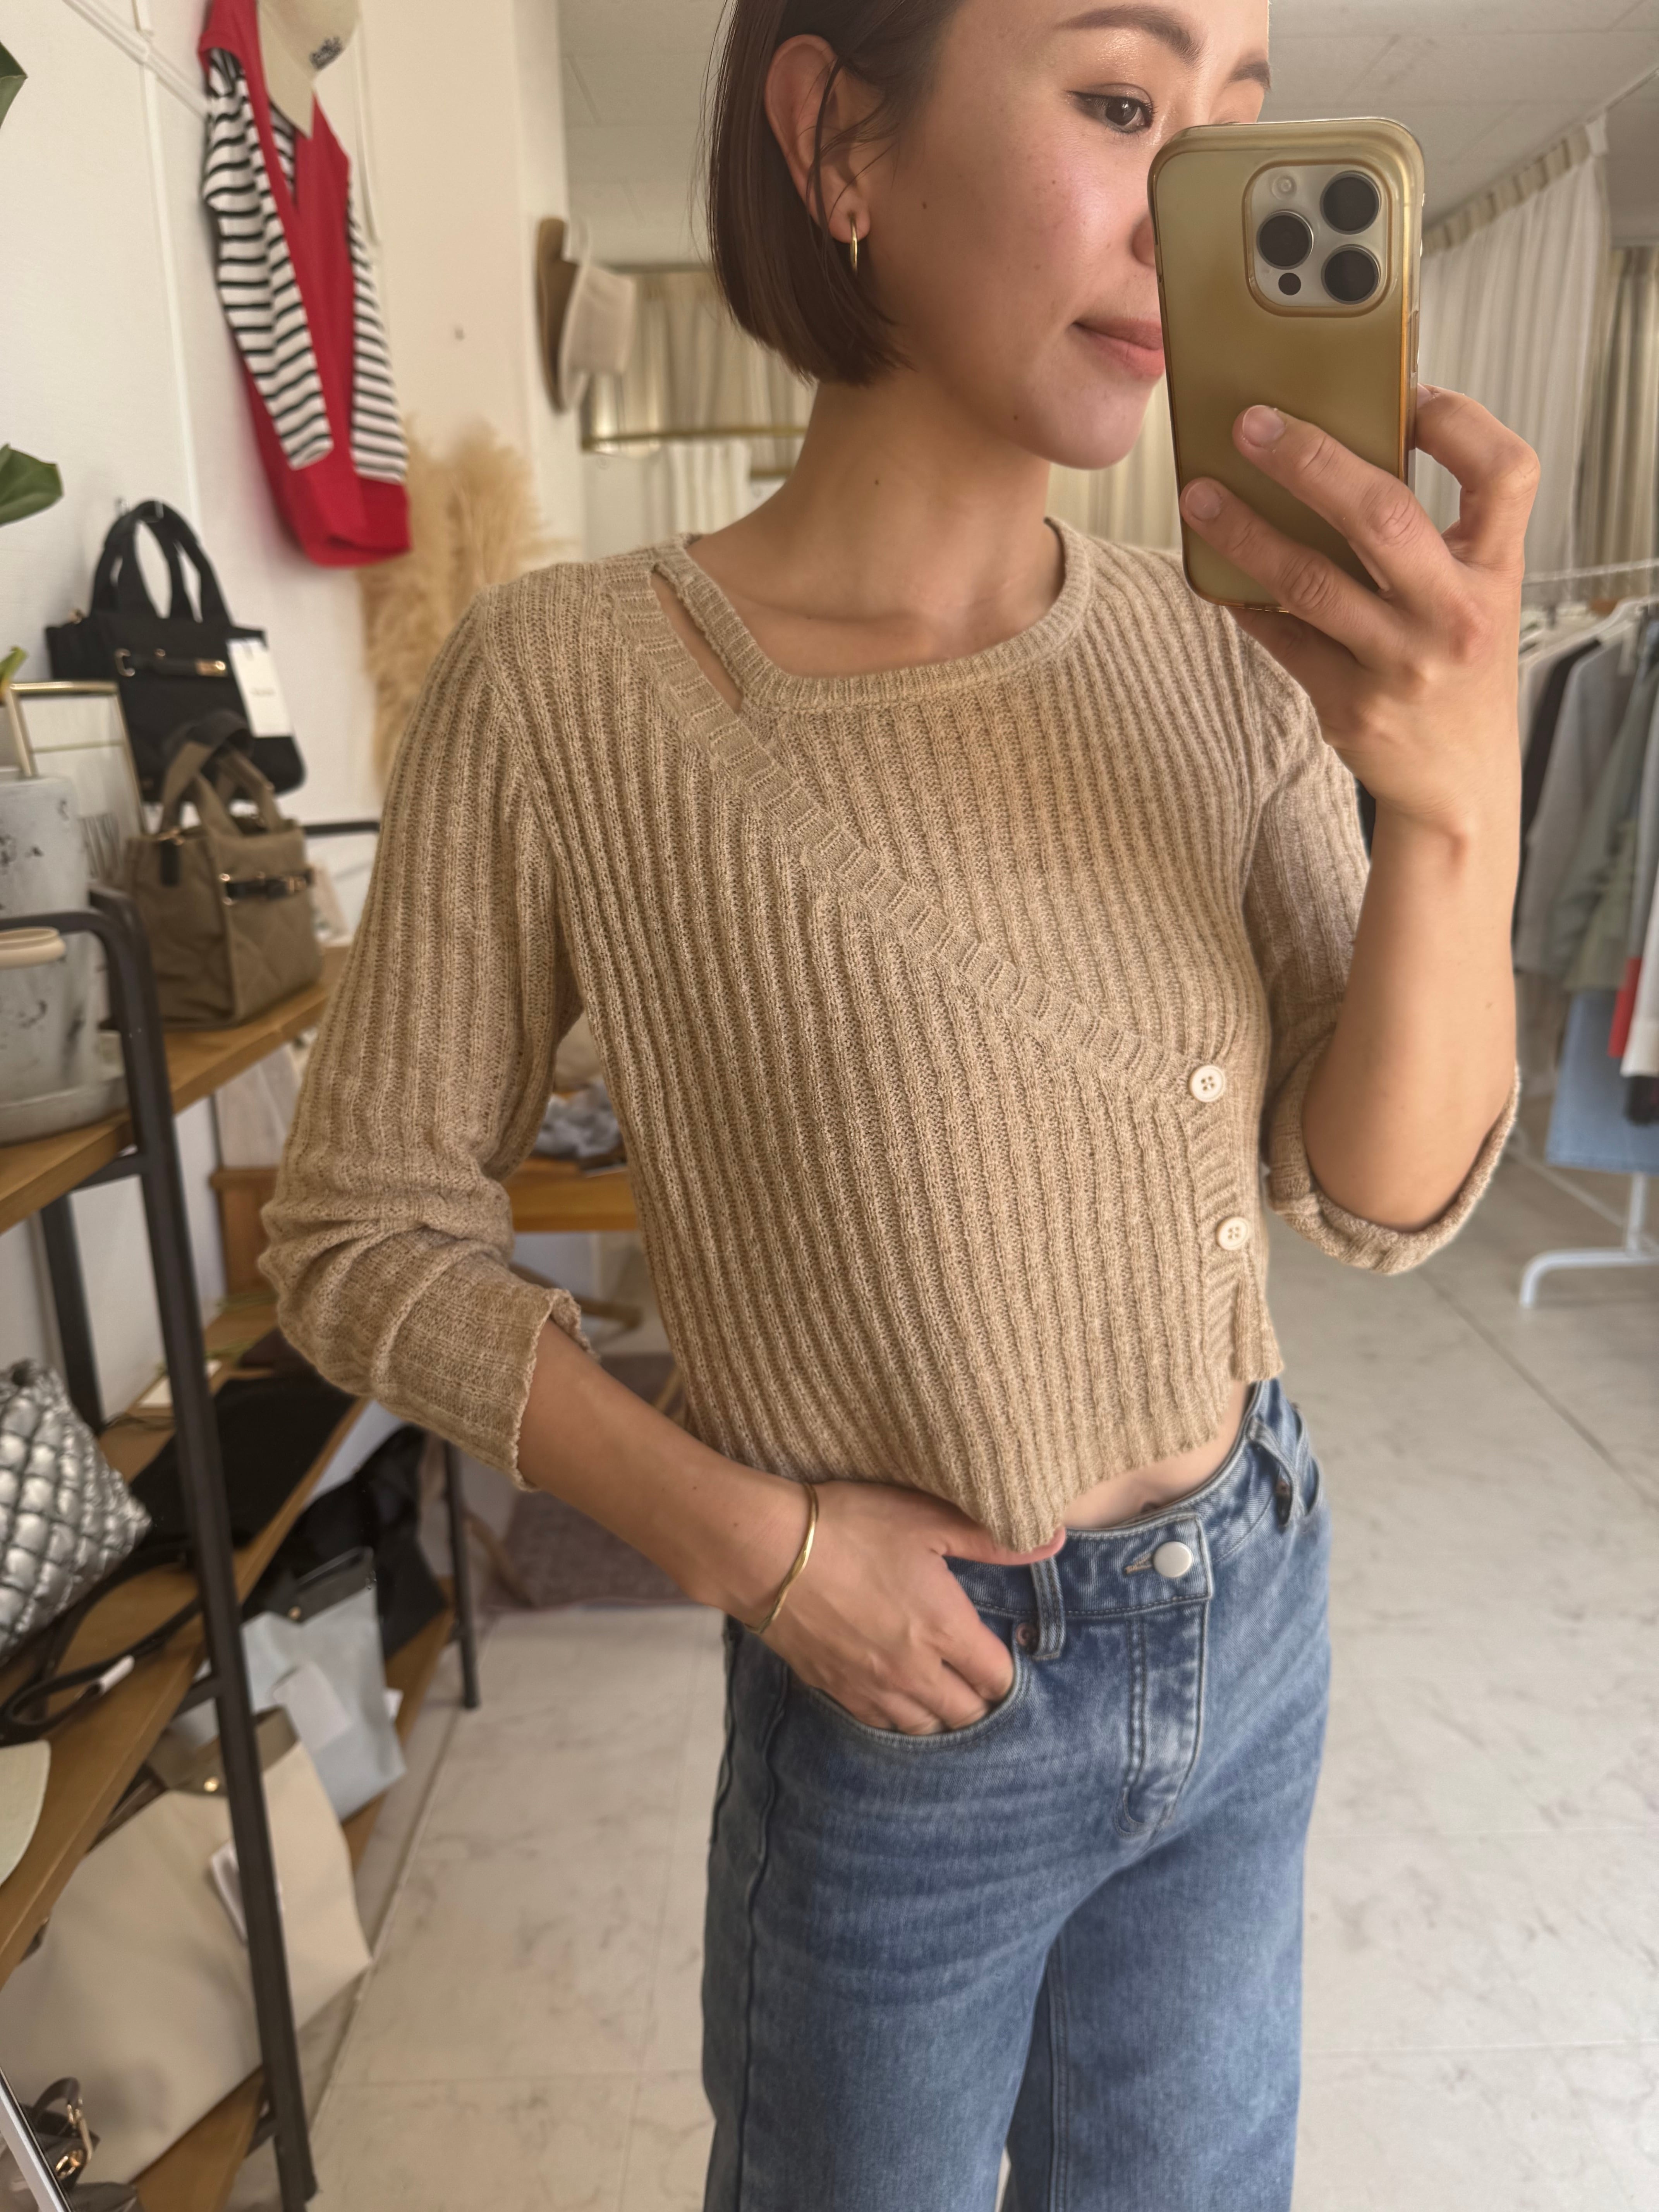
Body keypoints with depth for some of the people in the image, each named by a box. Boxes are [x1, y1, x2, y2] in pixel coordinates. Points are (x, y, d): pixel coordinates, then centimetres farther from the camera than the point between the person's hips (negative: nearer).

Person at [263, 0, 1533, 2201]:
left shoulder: (1228, 659, -9)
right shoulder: (571, 690, -21)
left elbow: (1382, 1197, -10)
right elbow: (365, 1233, -12)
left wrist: (1462, 810, -26)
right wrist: (754, 1537, -19)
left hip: (1258, 1615, 4)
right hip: (902, 1690, -4)